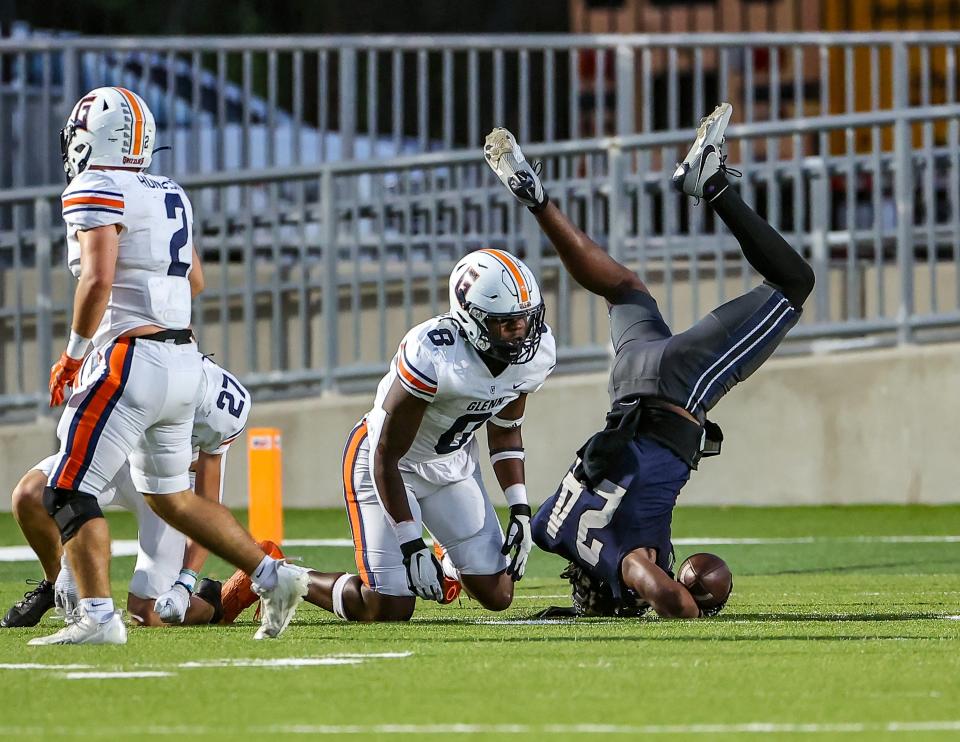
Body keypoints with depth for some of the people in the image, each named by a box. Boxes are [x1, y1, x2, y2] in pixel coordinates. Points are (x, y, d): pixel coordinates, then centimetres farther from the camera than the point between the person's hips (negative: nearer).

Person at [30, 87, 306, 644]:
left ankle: (98, 618, -16)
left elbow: (98, 280, -22)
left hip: (133, 361, -8)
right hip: (185, 363, 8)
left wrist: (73, 354, -12)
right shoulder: (171, 196, 15)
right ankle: (272, 577, 14)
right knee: (170, 497, 21)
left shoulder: (96, 195, -10)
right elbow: (193, 277, 28)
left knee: (70, 493, -5)